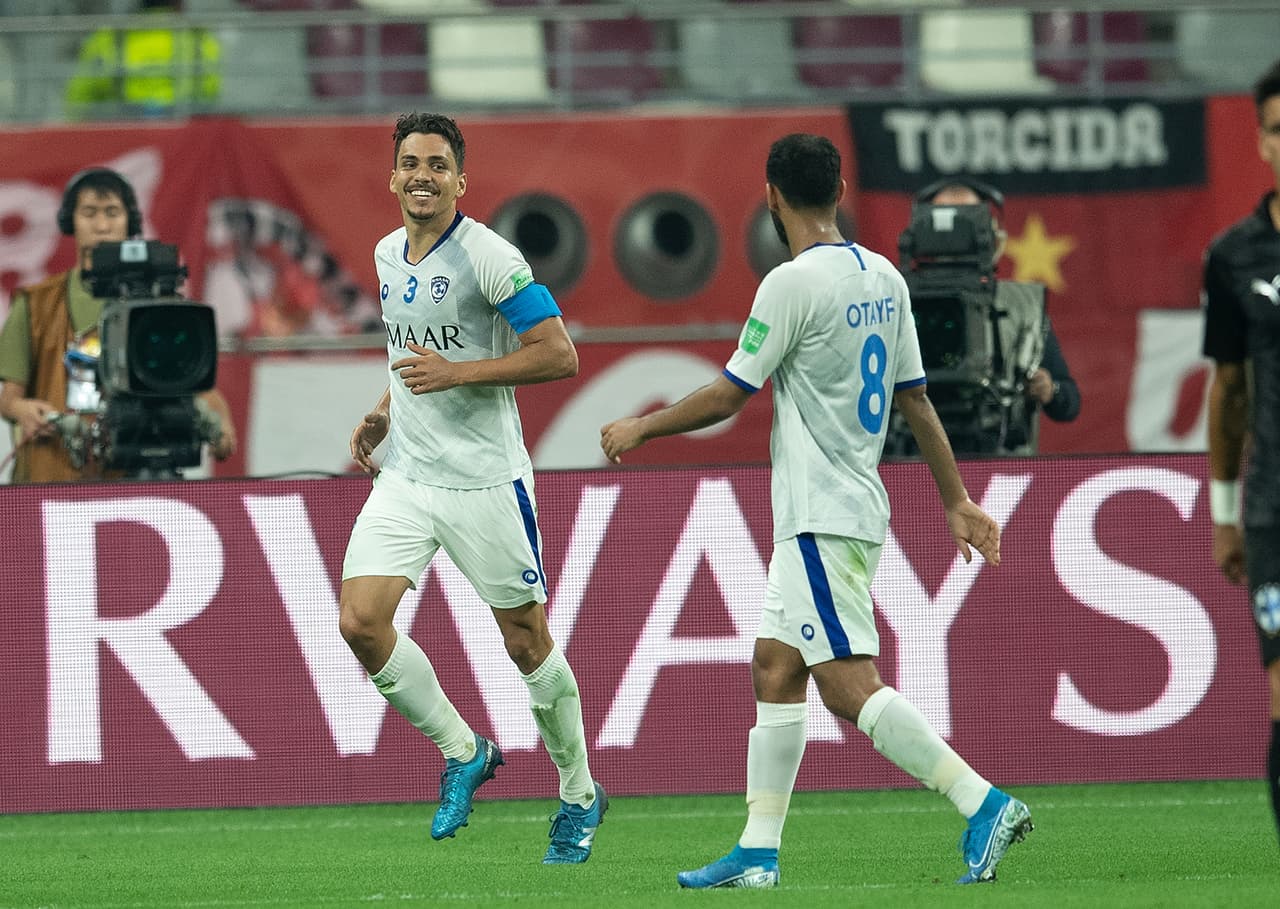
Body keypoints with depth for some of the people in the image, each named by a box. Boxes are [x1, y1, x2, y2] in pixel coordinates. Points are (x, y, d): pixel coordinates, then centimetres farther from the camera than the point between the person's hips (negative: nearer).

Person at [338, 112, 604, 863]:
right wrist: (385, 412, 11)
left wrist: (455, 372, -23)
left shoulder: (489, 257, -14)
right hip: (406, 476, 6)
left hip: (483, 481, -6)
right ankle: (462, 751, 11)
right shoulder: (389, 256, 9)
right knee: (361, 620, -10)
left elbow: (559, 355, -18)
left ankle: (580, 796, 22)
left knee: (527, 641, 3)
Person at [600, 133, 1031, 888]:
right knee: (775, 668, 12)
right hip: (856, 508, 9)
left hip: (823, 517, -9)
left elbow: (727, 399, -10)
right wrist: (958, 501, 20)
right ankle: (759, 851, 12)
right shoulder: (883, 279, 9)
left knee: (849, 685, -13)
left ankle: (983, 803, -21)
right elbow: (917, 399, 15)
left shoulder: (794, 283, -14)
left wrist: (639, 428, 5)